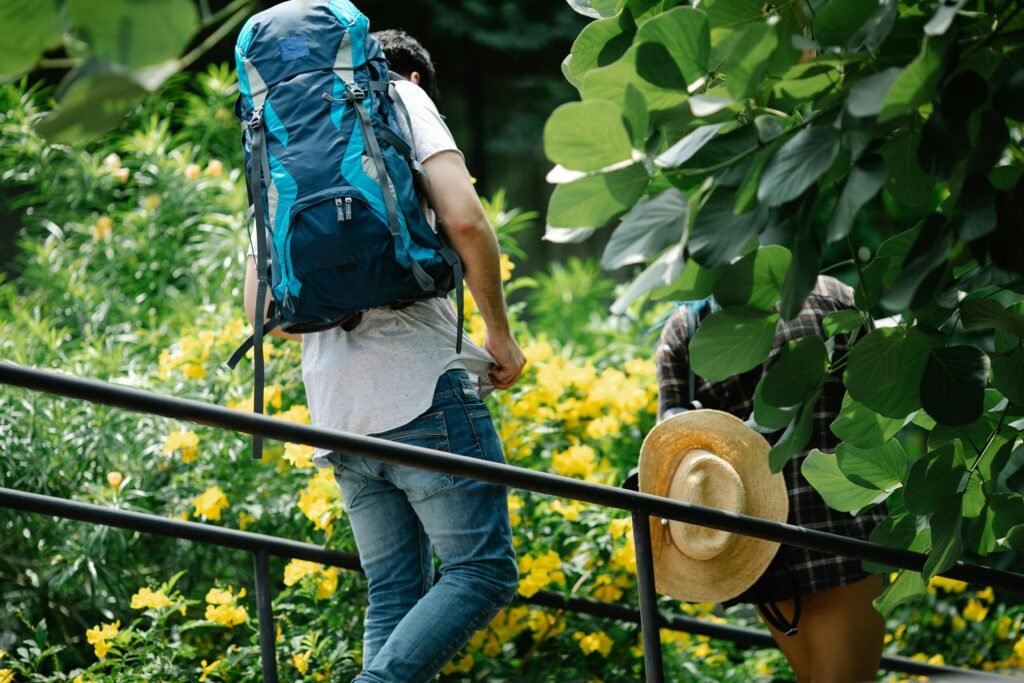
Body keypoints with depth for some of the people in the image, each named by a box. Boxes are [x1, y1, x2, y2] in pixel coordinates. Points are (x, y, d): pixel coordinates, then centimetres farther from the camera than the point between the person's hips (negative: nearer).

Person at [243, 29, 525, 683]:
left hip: (338, 407, 7)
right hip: (422, 382, -7)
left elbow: (260, 301, 21)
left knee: (395, 596, 9)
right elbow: (464, 219, -12)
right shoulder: (405, 99, 4)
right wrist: (501, 334, -2)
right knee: (484, 571, -5)